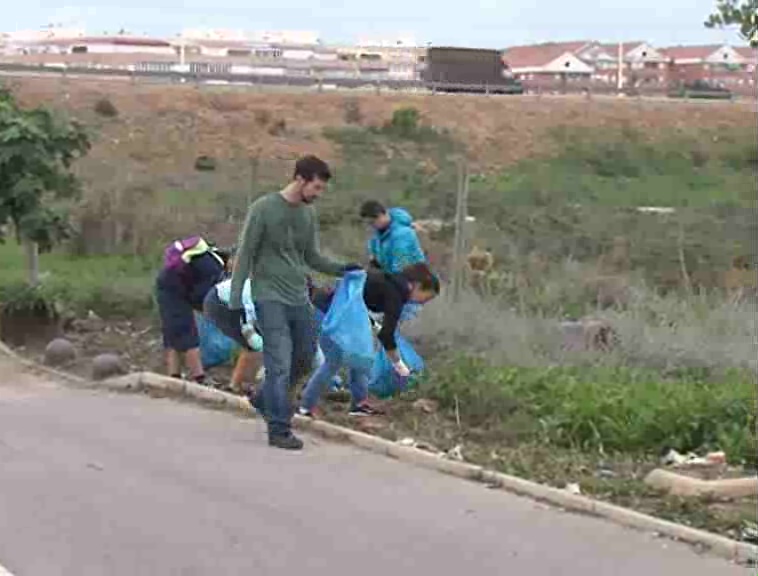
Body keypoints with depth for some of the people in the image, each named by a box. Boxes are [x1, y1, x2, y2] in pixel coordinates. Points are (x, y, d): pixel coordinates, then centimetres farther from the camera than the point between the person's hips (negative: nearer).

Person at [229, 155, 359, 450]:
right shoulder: (264, 209, -10)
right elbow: (245, 255, -7)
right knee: (280, 364, -8)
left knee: (304, 358, 13)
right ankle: (279, 430, -1)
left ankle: (265, 400, 34)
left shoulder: (309, 213, 9)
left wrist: (341, 269, 2)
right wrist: (235, 298, -10)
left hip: (299, 299, 7)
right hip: (270, 299, -7)